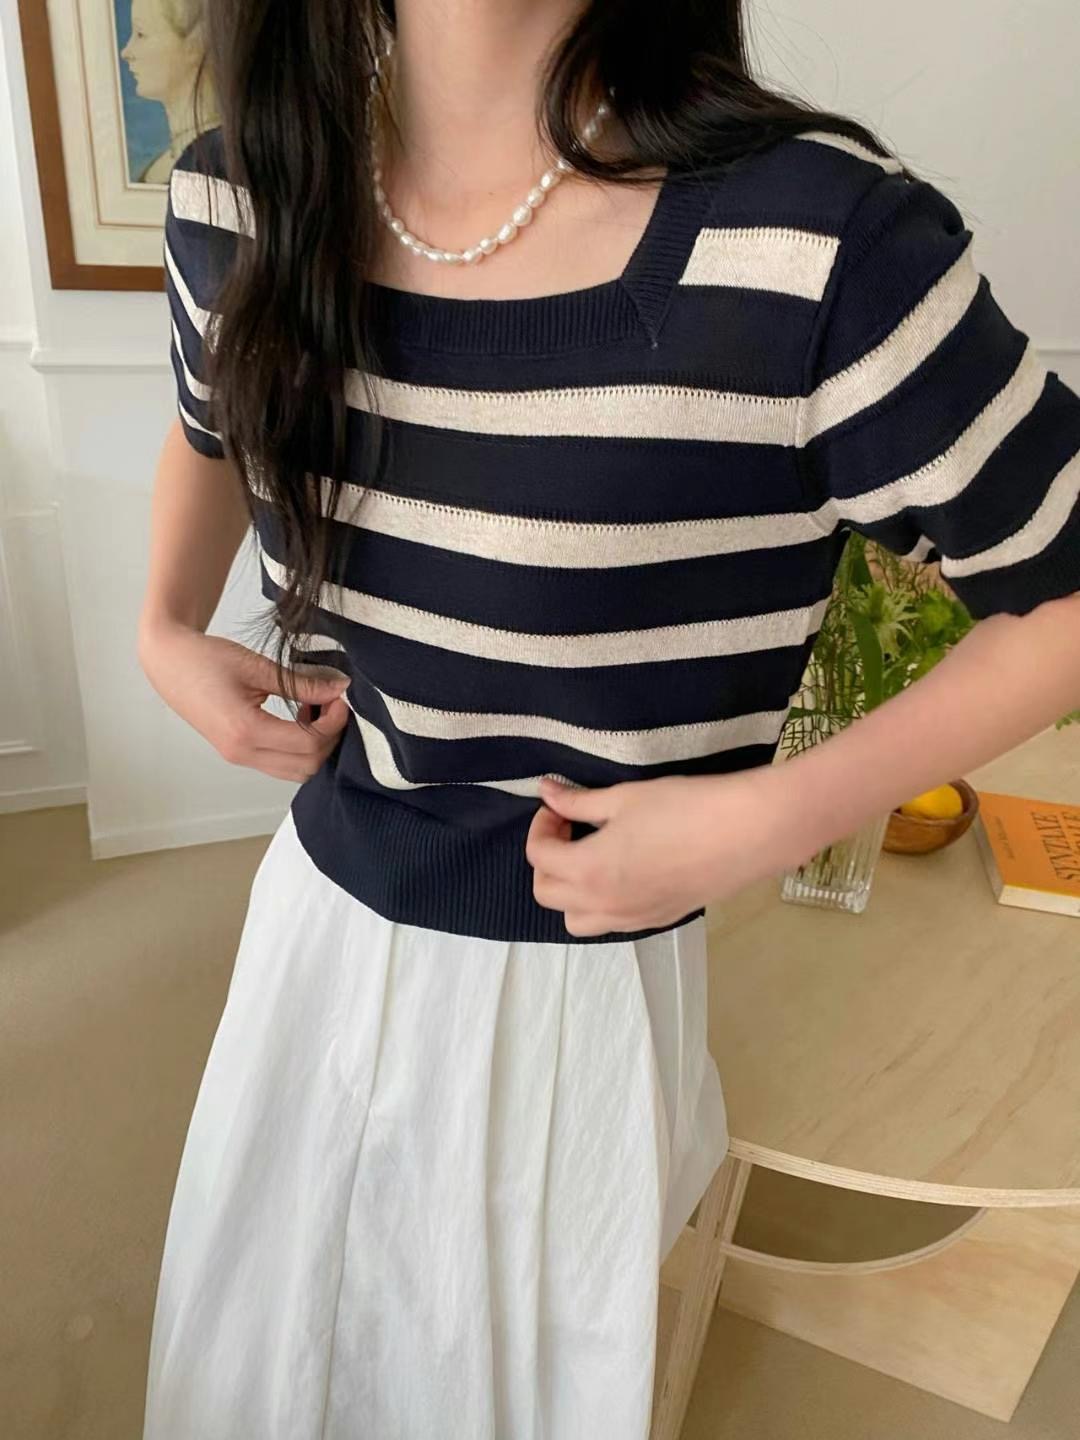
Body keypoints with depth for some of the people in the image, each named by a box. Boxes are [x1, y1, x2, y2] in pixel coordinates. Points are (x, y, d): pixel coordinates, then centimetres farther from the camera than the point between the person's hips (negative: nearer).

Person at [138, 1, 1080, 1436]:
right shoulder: (233, 198, -7)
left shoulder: (824, 241, -25)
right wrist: (165, 633, 0)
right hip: (318, 915, 5)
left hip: (576, 983, -4)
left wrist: (767, 820, -21)